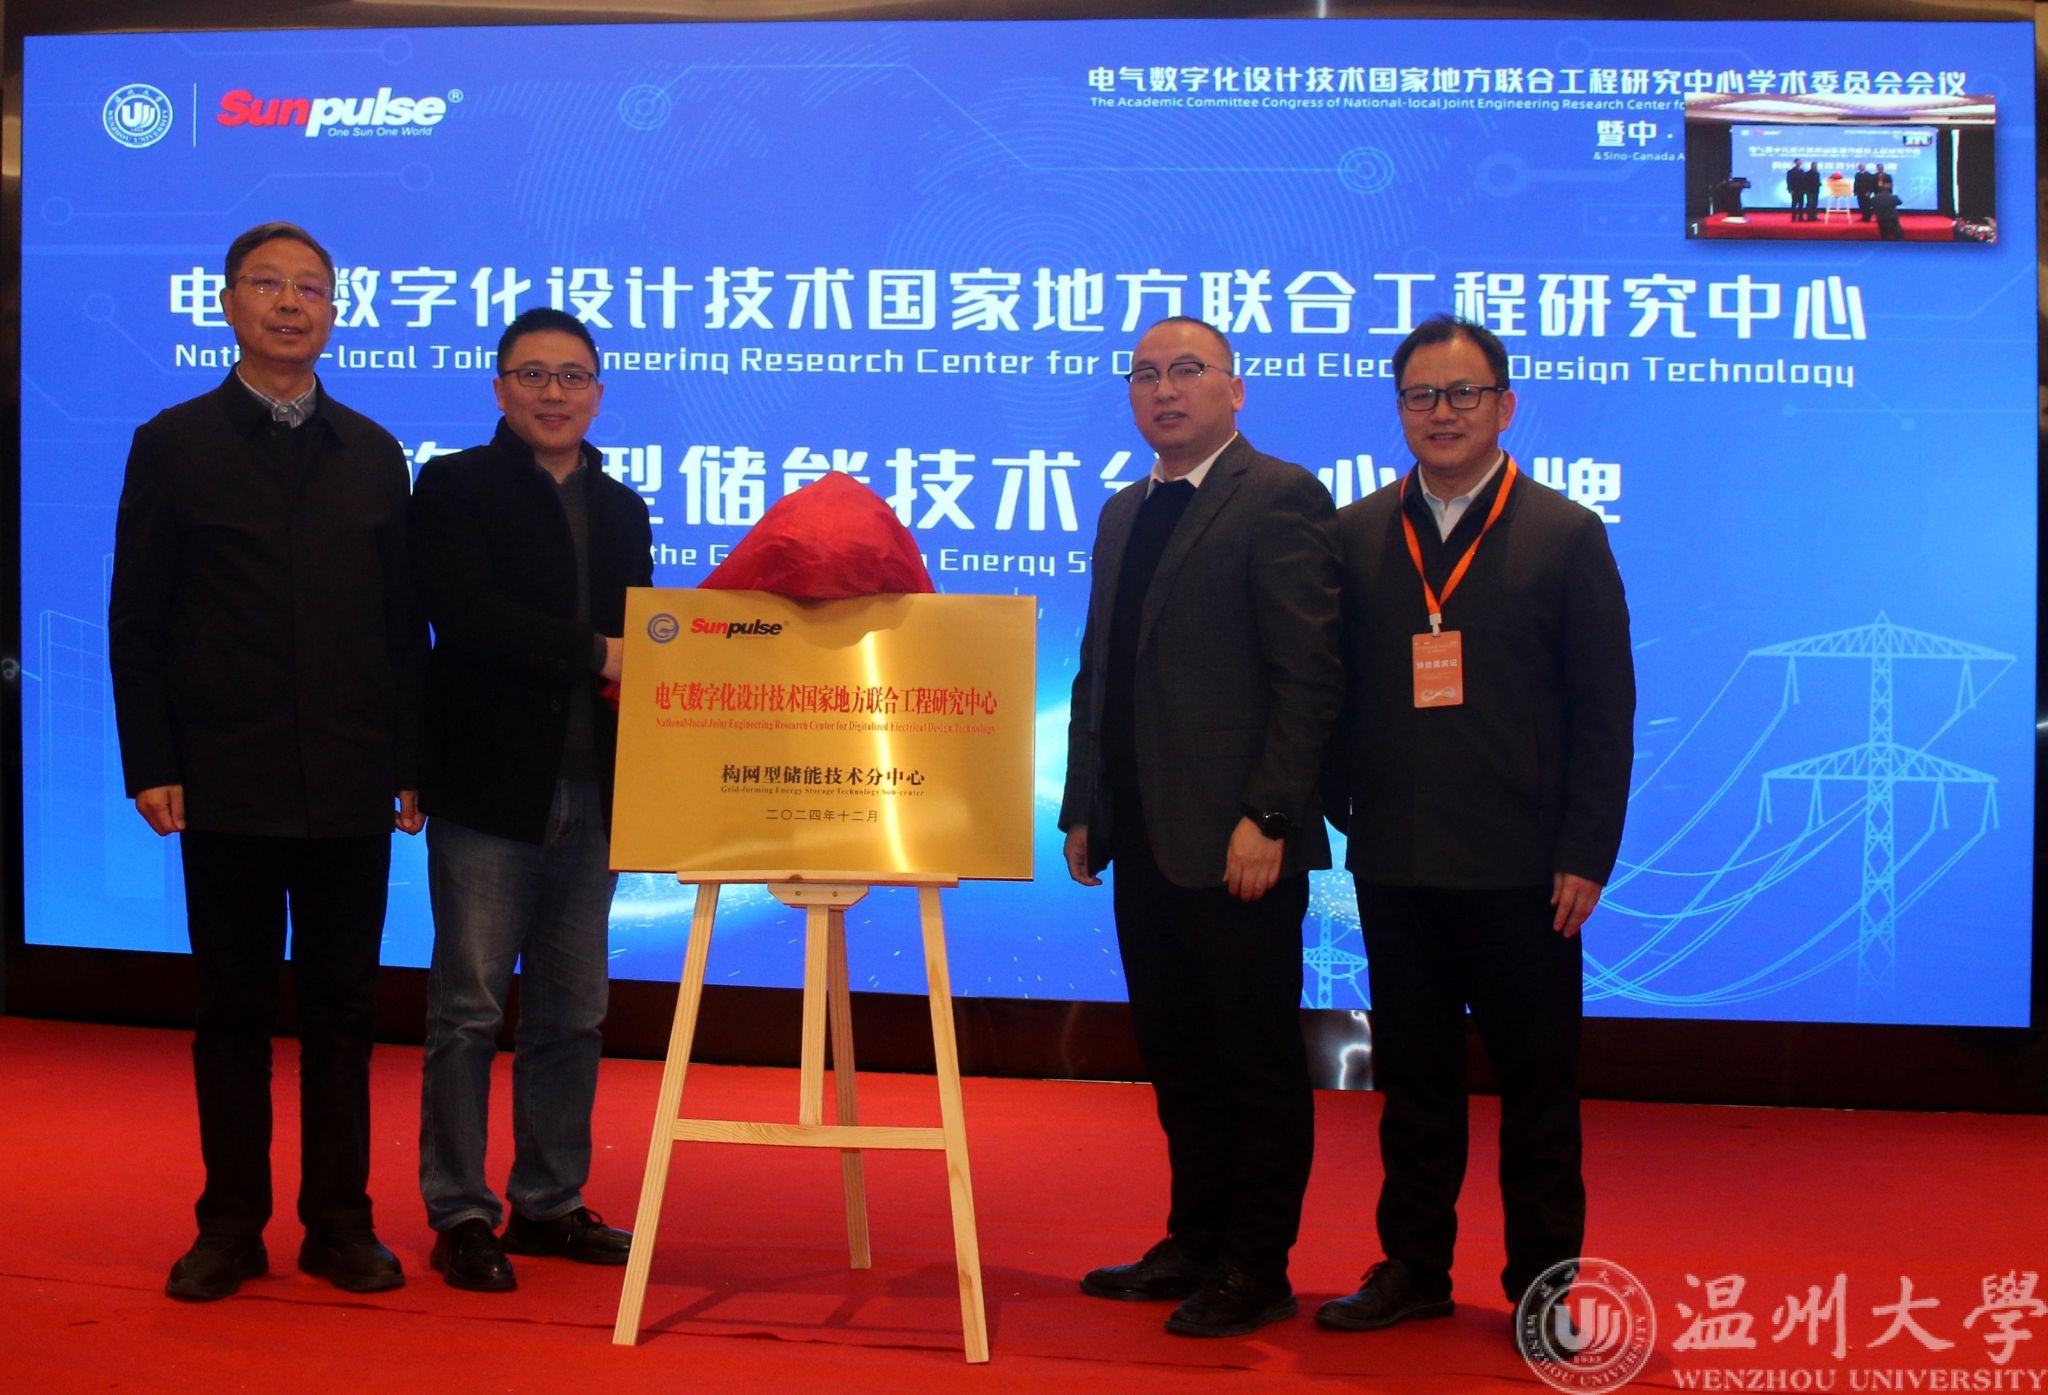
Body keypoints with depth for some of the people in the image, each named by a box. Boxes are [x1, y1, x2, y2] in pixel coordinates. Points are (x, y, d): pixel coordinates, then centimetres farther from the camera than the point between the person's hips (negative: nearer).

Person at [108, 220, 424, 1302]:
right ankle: (231, 1224, 16)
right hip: (228, 783, -2)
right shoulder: (173, 445, 5)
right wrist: (150, 765, -6)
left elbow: (403, 622, 10)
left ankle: (339, 1222, 16)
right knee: (233, 1007, 5)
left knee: (341, 1006, 7)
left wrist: (413, 758, 3)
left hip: (352, 786, 2)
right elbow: (135, 621, 2)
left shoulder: (373, 454, 11)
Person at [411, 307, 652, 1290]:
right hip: (490, 791, -5)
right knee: (468, 1011, 0)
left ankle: (551, 1204, 21)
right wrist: (594, 654, -18)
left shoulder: (622, 510, 17)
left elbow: (637, 644, 15)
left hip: (592, 793, 5)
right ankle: (460, 1215, 9)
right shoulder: (454, 488, 1)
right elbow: (462, 610, -15)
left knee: (572, 1015, 10)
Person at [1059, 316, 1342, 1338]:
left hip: (1235, 842, -8)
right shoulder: (1123, 514, 17)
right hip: (1142, 837, 8)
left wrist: (1267, 817, -19)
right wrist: (1083, 810, 14)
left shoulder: (1279, 497, -7)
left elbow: (1309, 677, -14)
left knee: (1256, 1064, 3)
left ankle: (1258, 1271, 13)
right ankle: (1195, 1244, 28)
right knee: (1176, 1060, 16)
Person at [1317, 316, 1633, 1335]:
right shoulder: (1355, 535, 8)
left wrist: (1586, 858, -8)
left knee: (1536, 1085, 7)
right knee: (1412, 1078, 13)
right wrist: (1343, 813, -1)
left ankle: (1545, 1286, 20)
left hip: (1521, 869, -2)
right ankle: (1413, 1269, 25)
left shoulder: (1566, 536, 0)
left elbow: (1605, 714, -2)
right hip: (1394, 866, 3)